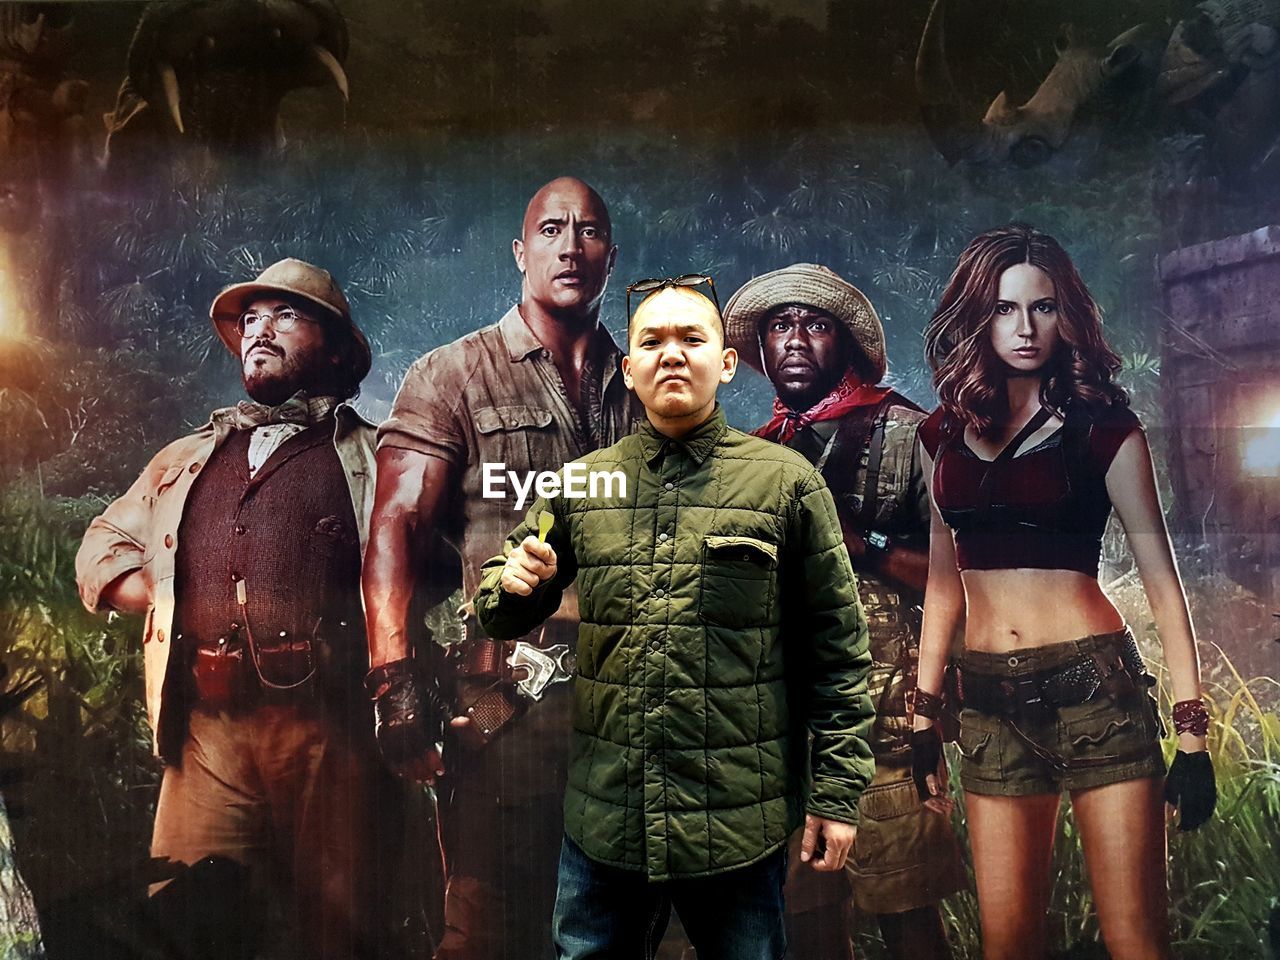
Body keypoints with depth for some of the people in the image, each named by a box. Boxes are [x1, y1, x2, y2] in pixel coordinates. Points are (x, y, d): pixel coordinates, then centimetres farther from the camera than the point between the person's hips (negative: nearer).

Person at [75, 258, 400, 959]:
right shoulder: (185, 460, 24)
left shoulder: (371, 458, 10)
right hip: (206, 726, 4)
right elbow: (101, 551, 28)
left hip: (326, 725, -3)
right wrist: (176, 601, 9)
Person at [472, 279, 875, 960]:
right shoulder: (583, 485, 3)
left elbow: (835, 650, -2)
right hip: (603, 818, 3)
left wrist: (837, 793, -3)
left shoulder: (788, 483, -4)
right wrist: (512, 585, -10)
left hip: (742, 822, -2)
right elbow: (505, 613, 13)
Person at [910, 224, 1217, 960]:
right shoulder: (946, 432, 9)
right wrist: (925, 717, 13)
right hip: (992, 698, 4)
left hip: (1095, 686, -3)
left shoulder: (1103, 424, -1)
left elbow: (1162, 579, -1)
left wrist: (1192, 733, -6)